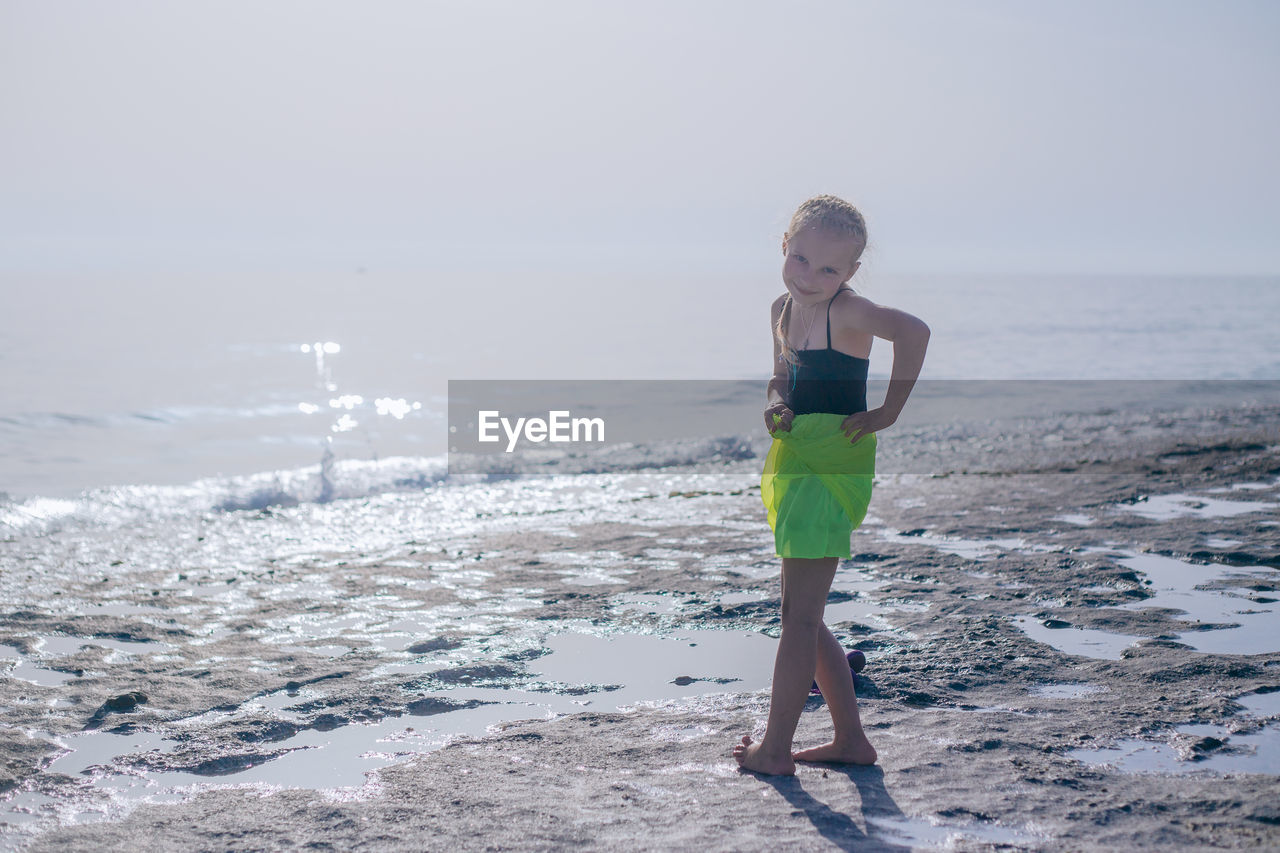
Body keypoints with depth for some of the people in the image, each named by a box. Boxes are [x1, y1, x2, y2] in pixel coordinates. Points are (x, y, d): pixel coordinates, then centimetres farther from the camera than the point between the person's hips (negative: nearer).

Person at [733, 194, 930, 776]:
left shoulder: (846, 312, -14)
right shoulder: (783, 309, 11)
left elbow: (912, 329, -31)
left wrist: (889, 411, -25)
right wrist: (777, 405, 1)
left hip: (832, 466, -9)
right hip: (796, 465, 10)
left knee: (798, 615, -6)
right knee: (806, 618, 14)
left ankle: (774, 749, 0)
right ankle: (851, 739, 22)